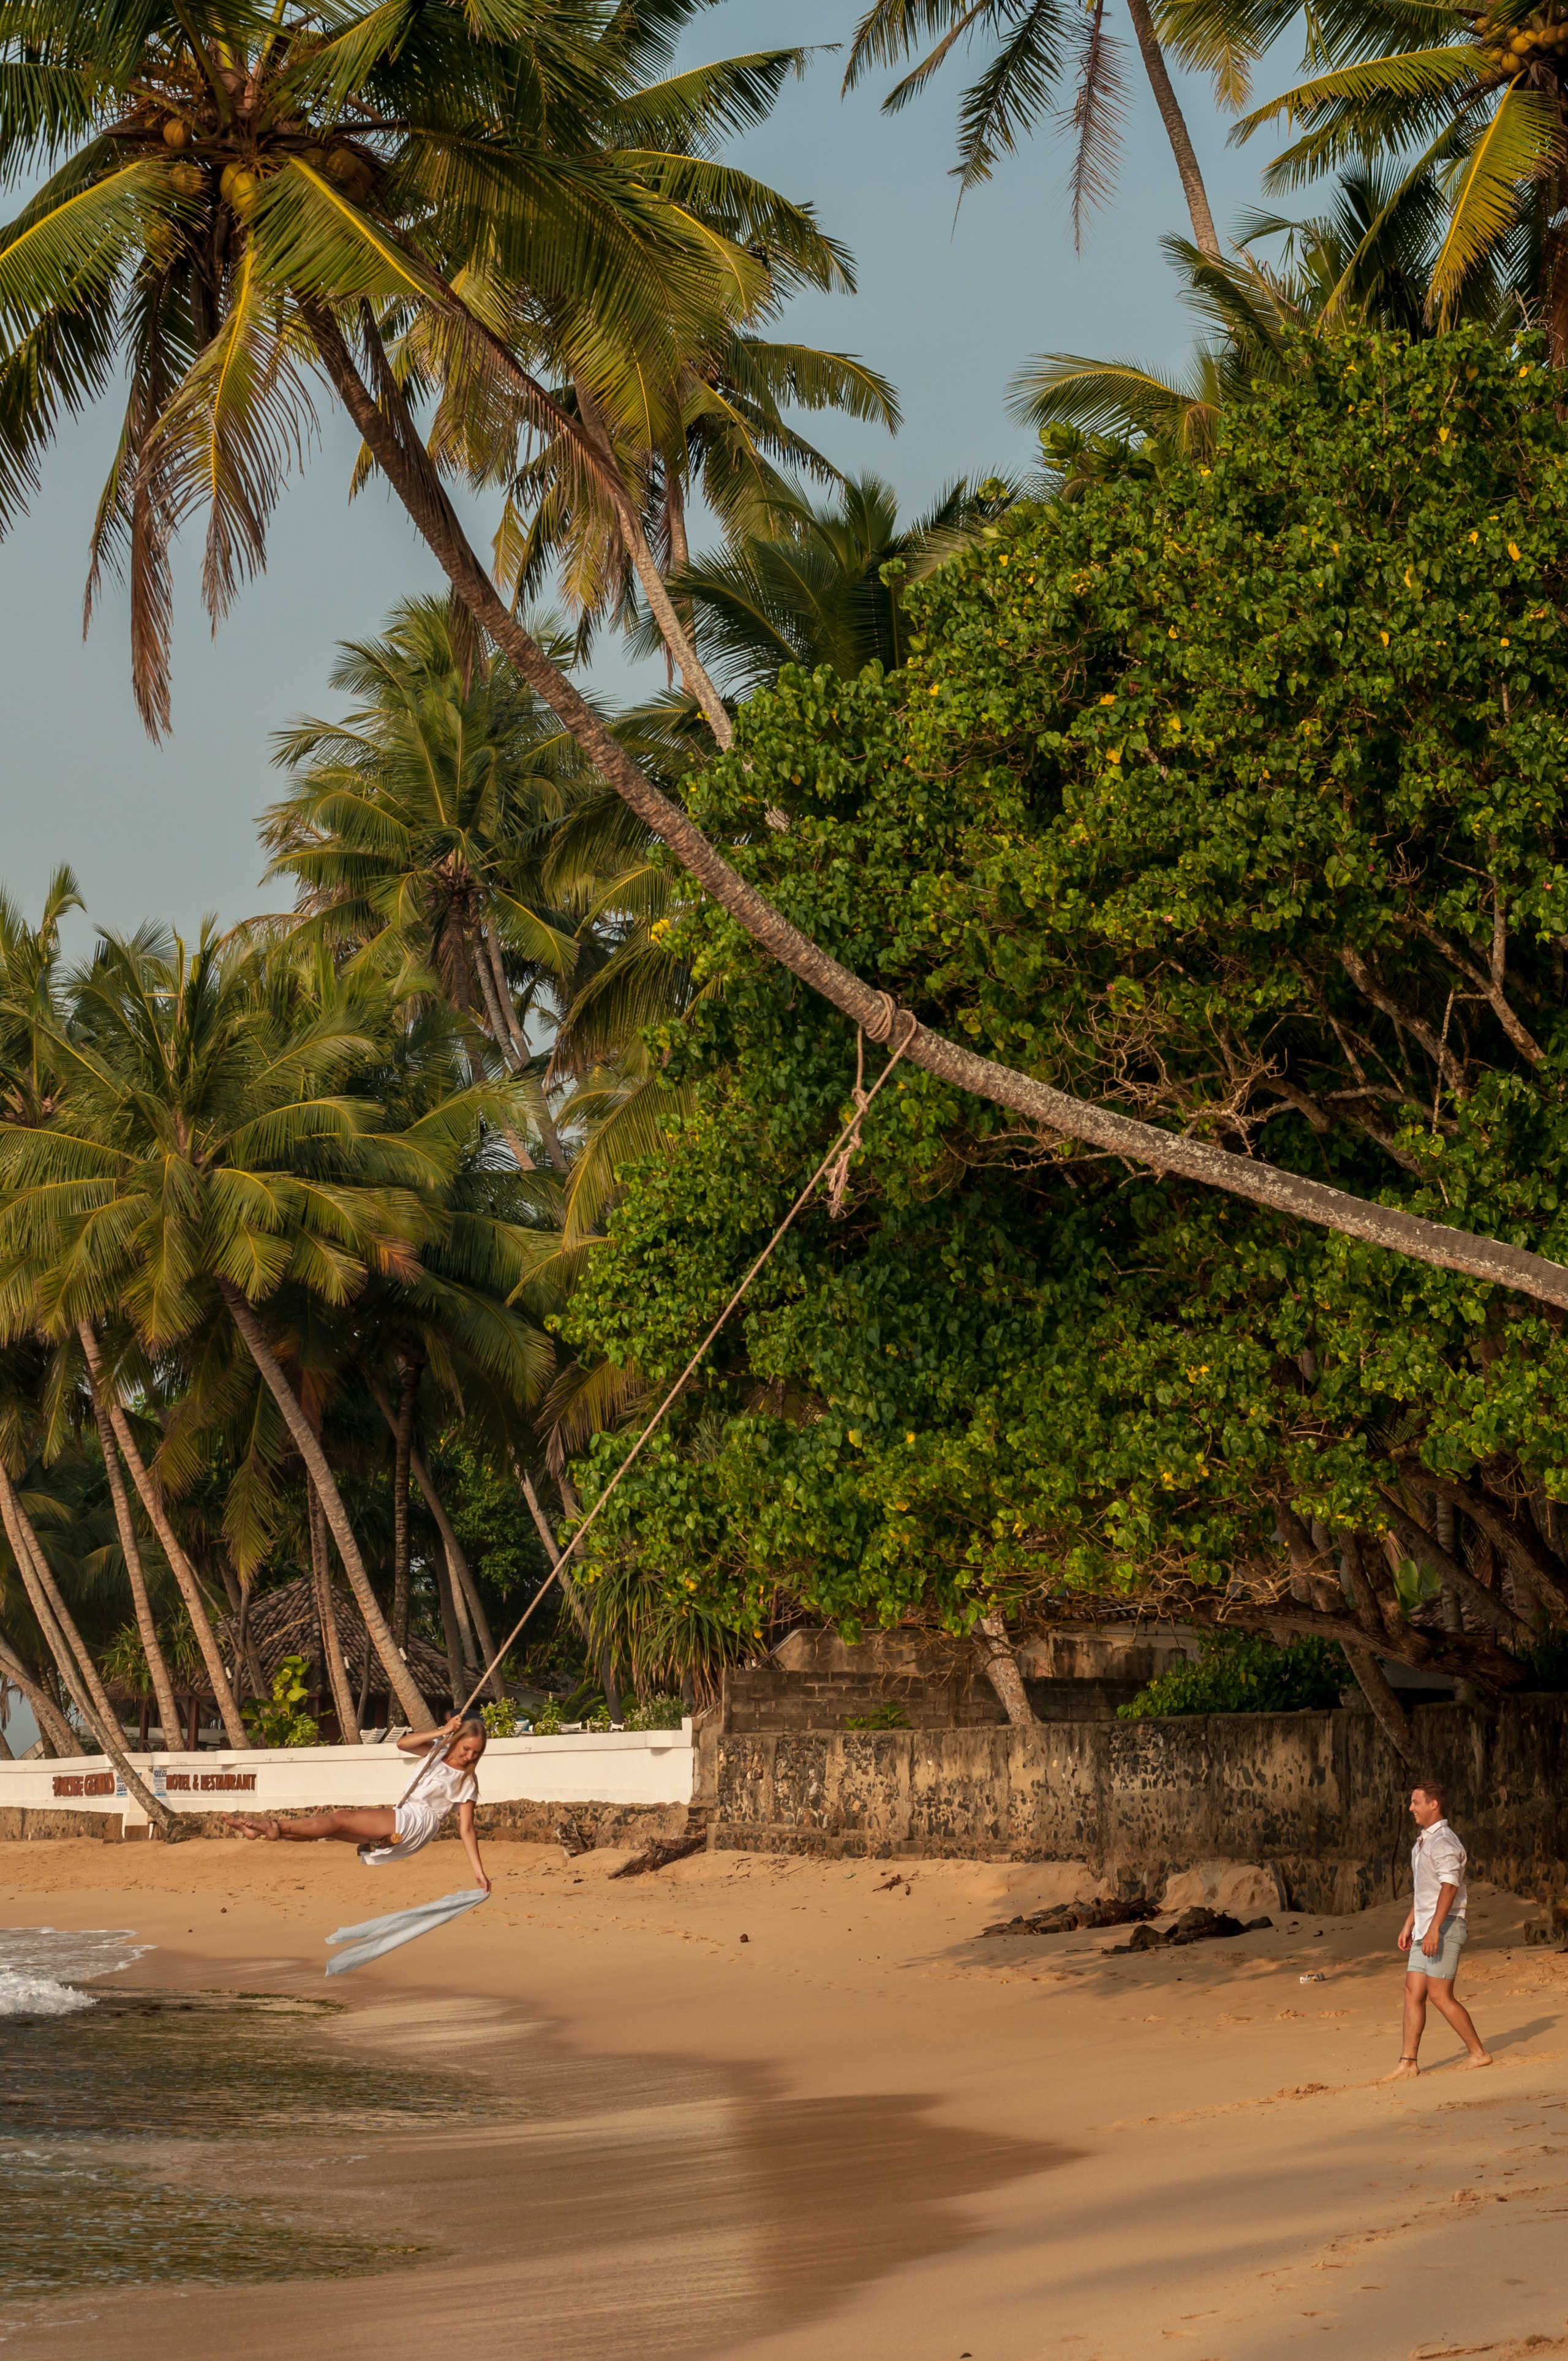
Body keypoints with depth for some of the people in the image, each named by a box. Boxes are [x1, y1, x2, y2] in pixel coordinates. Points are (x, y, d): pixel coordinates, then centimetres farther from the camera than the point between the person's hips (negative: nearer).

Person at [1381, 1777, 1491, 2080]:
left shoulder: (1443, 1842, -14)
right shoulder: (1422, 1842, 19)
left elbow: (1449, 1886, -23)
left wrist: (1434, 1929, -29)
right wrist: (1409, 1925, 26)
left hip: (1445, 1927, -10)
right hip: (1424, 1929, 10)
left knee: (1439, 1995, -9)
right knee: (1413, 1993, 3)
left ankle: (1478, 2053, 1)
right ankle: (1408, 2063, 3)